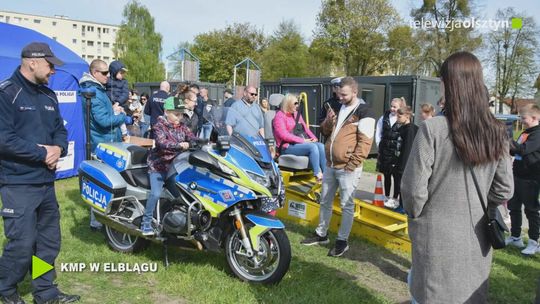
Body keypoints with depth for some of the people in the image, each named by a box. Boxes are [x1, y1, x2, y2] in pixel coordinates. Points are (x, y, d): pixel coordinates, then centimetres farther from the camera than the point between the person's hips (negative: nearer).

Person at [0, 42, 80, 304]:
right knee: (22, 244, -4)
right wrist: (42, 153, -17)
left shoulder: (48, 95, 13)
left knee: (49, 241, 13)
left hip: (46, 182, 8)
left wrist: (58, 148, -6)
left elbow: (60, 129, 16)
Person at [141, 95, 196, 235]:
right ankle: (146, 223, -5)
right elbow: (161, 142, -27)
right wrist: (179, 145, -43)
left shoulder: (182, 127, 9)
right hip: (159, 166, -5)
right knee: (156, 194, -18)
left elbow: (192, 138, -3)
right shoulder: (160, 126, -9)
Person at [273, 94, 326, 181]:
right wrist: (302, 140, -18)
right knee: (313, 147, -30)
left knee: (321, 146, -19)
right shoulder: (280, 116, -3)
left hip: (300, 143, 7)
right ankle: (318, 175, -30)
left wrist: (313, 138, 0)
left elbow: (305, 128, 22)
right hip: (287, 147, -7)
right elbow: (284, 135, -14)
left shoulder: (297, 114, 21)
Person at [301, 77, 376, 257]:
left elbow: (365, 143, -16)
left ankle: (342, 241, 16)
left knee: (346, 206, 4)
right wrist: (328, 121, -4)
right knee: (325, 202, 17)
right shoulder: (338, 107, 12)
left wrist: (352, 164, -19)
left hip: (347, 168, -8)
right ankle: (321, 234, 31)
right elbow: (326, 132, 18)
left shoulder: (364, 113, -12)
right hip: (330, 165, 8)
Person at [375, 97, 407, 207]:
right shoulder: (384, 117, 5)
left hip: (396, 152, -5)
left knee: (396, 175, 4)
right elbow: (378, 132, 13)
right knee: (386, 175, 15)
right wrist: (379, 144, 7)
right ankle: (386, 196, 27)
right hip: (384, 151, 5)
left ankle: (395, 198, 15)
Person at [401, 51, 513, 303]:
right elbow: (504, 190, 5)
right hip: (476, 238, 5)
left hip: (437, 237, -4)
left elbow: (413, 189, -16)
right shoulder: (496, 133, -3)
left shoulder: (432, 129, -19)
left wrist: (414, 217, 4)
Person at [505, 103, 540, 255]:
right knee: (514, 208, 15)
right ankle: (515, 237, 27)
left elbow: (523, 149, -28)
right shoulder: (525, 133, 13)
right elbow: (515, 151, 21)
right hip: (518, 176, 9)